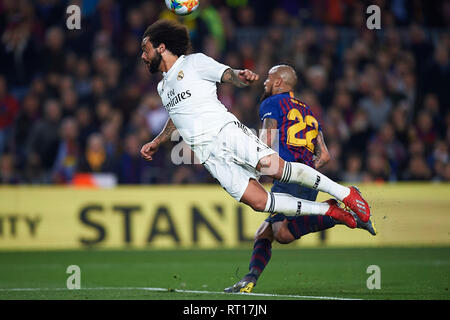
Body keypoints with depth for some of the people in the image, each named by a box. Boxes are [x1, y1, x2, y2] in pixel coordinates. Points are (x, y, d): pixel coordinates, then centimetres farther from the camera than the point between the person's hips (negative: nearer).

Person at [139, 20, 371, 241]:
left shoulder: (194, 62, 4)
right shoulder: (163, 87, 24)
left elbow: (228, 74, -7)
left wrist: (241, 76, -29)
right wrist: (156, 143, 31)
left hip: (225, 132, -5)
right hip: (207, 153, 5)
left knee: (274, 166, -26)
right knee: (258, 202, -14)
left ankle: (345, 194, -13)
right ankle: (328, 211, -4)